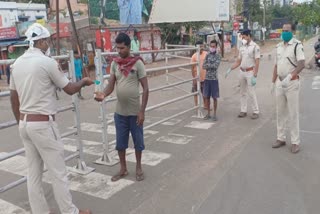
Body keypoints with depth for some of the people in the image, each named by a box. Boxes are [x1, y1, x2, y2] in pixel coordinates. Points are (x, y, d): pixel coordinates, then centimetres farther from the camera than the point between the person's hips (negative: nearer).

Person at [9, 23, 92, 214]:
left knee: (34, 173, 13)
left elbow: (13, 97, 14)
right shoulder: (47, 62, -13)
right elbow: (70, 89, -5)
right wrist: (84, 82, 14)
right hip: (43, 124, -8)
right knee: (58, 172, 3)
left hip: (25, 124, 8)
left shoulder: (17, 63, 9)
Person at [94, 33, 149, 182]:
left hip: (135, 111, -4)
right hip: (120, 112, 4)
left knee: (138, 140, 11)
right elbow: (111, 85, 2)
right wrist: (103, 94, -21)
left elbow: (145, 88, -9)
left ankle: (138, 168, 30)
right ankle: (123, 169, 30)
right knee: (120, 142, 12)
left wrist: (142, 111, -13)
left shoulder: (137, 63, -9)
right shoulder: (114, 64, 4)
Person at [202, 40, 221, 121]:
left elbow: (216, 66, -17)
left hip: (214, 79, -3)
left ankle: (215, 114, 12)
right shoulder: (207, 55, 7)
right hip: (207, 78, 3)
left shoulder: (218, 56, -3)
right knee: (207, 96, 7)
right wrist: (212, 66, -13)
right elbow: (204, 66, -1)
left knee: (214, 97, 2)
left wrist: (208, 64, -8)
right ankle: (208, 113, 19)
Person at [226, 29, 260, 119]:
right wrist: (230, 69, 5)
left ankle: (256, 112, 5)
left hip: (250, 72, -7)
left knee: (251, 93, -5)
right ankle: (243, 111, 19)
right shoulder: (242, 47, 11)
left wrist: (255, 76, -19)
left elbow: (257, 62, -13)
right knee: (243, 92, 10)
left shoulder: (255, 47, -8)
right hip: (242, 72, 7)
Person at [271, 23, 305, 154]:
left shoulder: (297, 45, -10)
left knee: (293, 113, -1)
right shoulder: (278, 46, 11)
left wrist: (289, 77, -35)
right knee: (280, 112, 12)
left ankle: (295, 142, 9)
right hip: (279, 82, 6)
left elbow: (302, 64, -21)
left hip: (292, 83, -6)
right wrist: (273, 82, 15)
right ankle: (281, 138, 22)